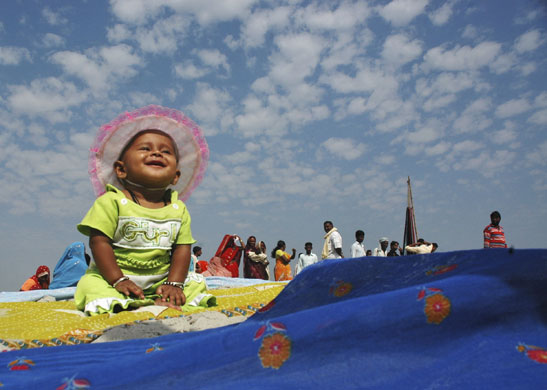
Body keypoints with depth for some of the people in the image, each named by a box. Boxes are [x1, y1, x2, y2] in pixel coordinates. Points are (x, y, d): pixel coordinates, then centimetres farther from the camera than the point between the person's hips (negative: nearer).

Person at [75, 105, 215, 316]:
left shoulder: (179, 209, 1)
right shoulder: (111, 202, -9)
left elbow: (182, 249, 1)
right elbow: (99, 242, -13)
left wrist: (174, 283, -11)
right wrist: (118, 280, -19)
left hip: (160, 280, 4)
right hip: (112, 277, -3)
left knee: (196, 284, -8)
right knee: (91, 284, -30)